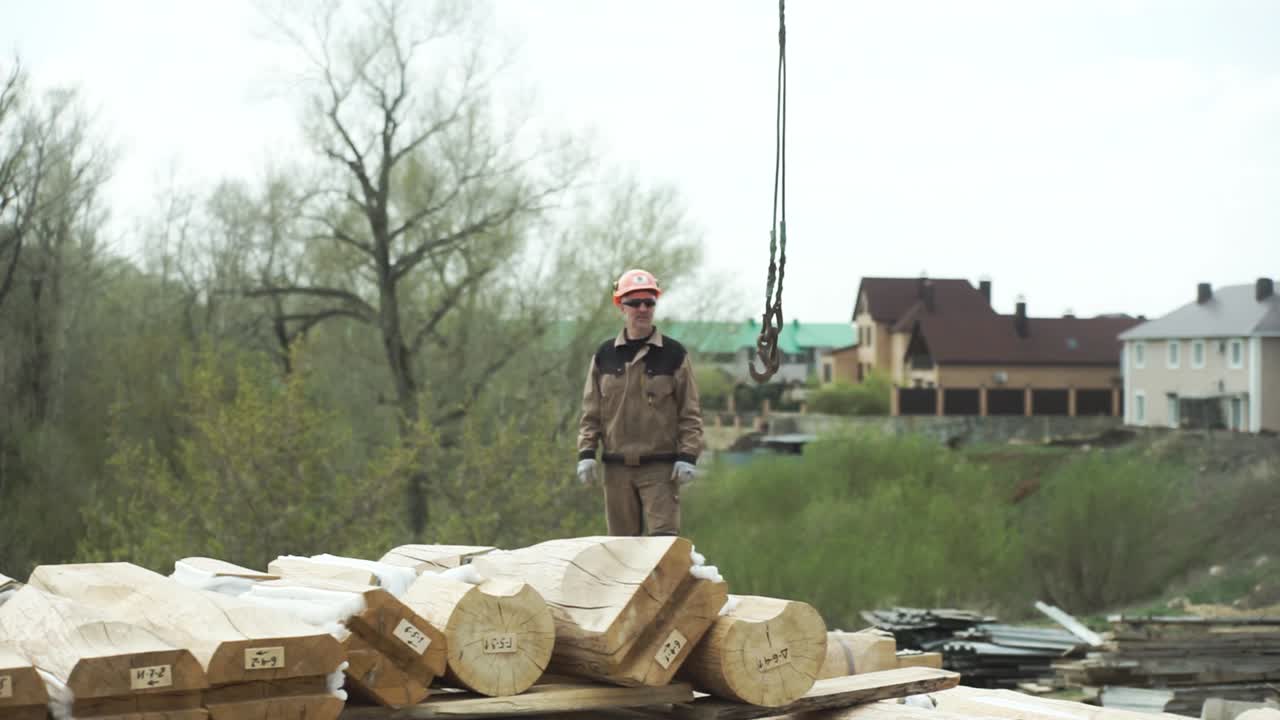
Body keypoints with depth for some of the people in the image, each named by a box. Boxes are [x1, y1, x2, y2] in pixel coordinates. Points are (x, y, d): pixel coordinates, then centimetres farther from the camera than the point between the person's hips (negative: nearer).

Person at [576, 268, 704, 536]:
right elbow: (591, 411, 11)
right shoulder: (604, 355, 9)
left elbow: (690, 411, 2)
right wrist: (586, 453, 2)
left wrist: (688, 456, -7)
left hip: (661, 467, -3)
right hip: (616, 466, 3)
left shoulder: (674, 354, 2)